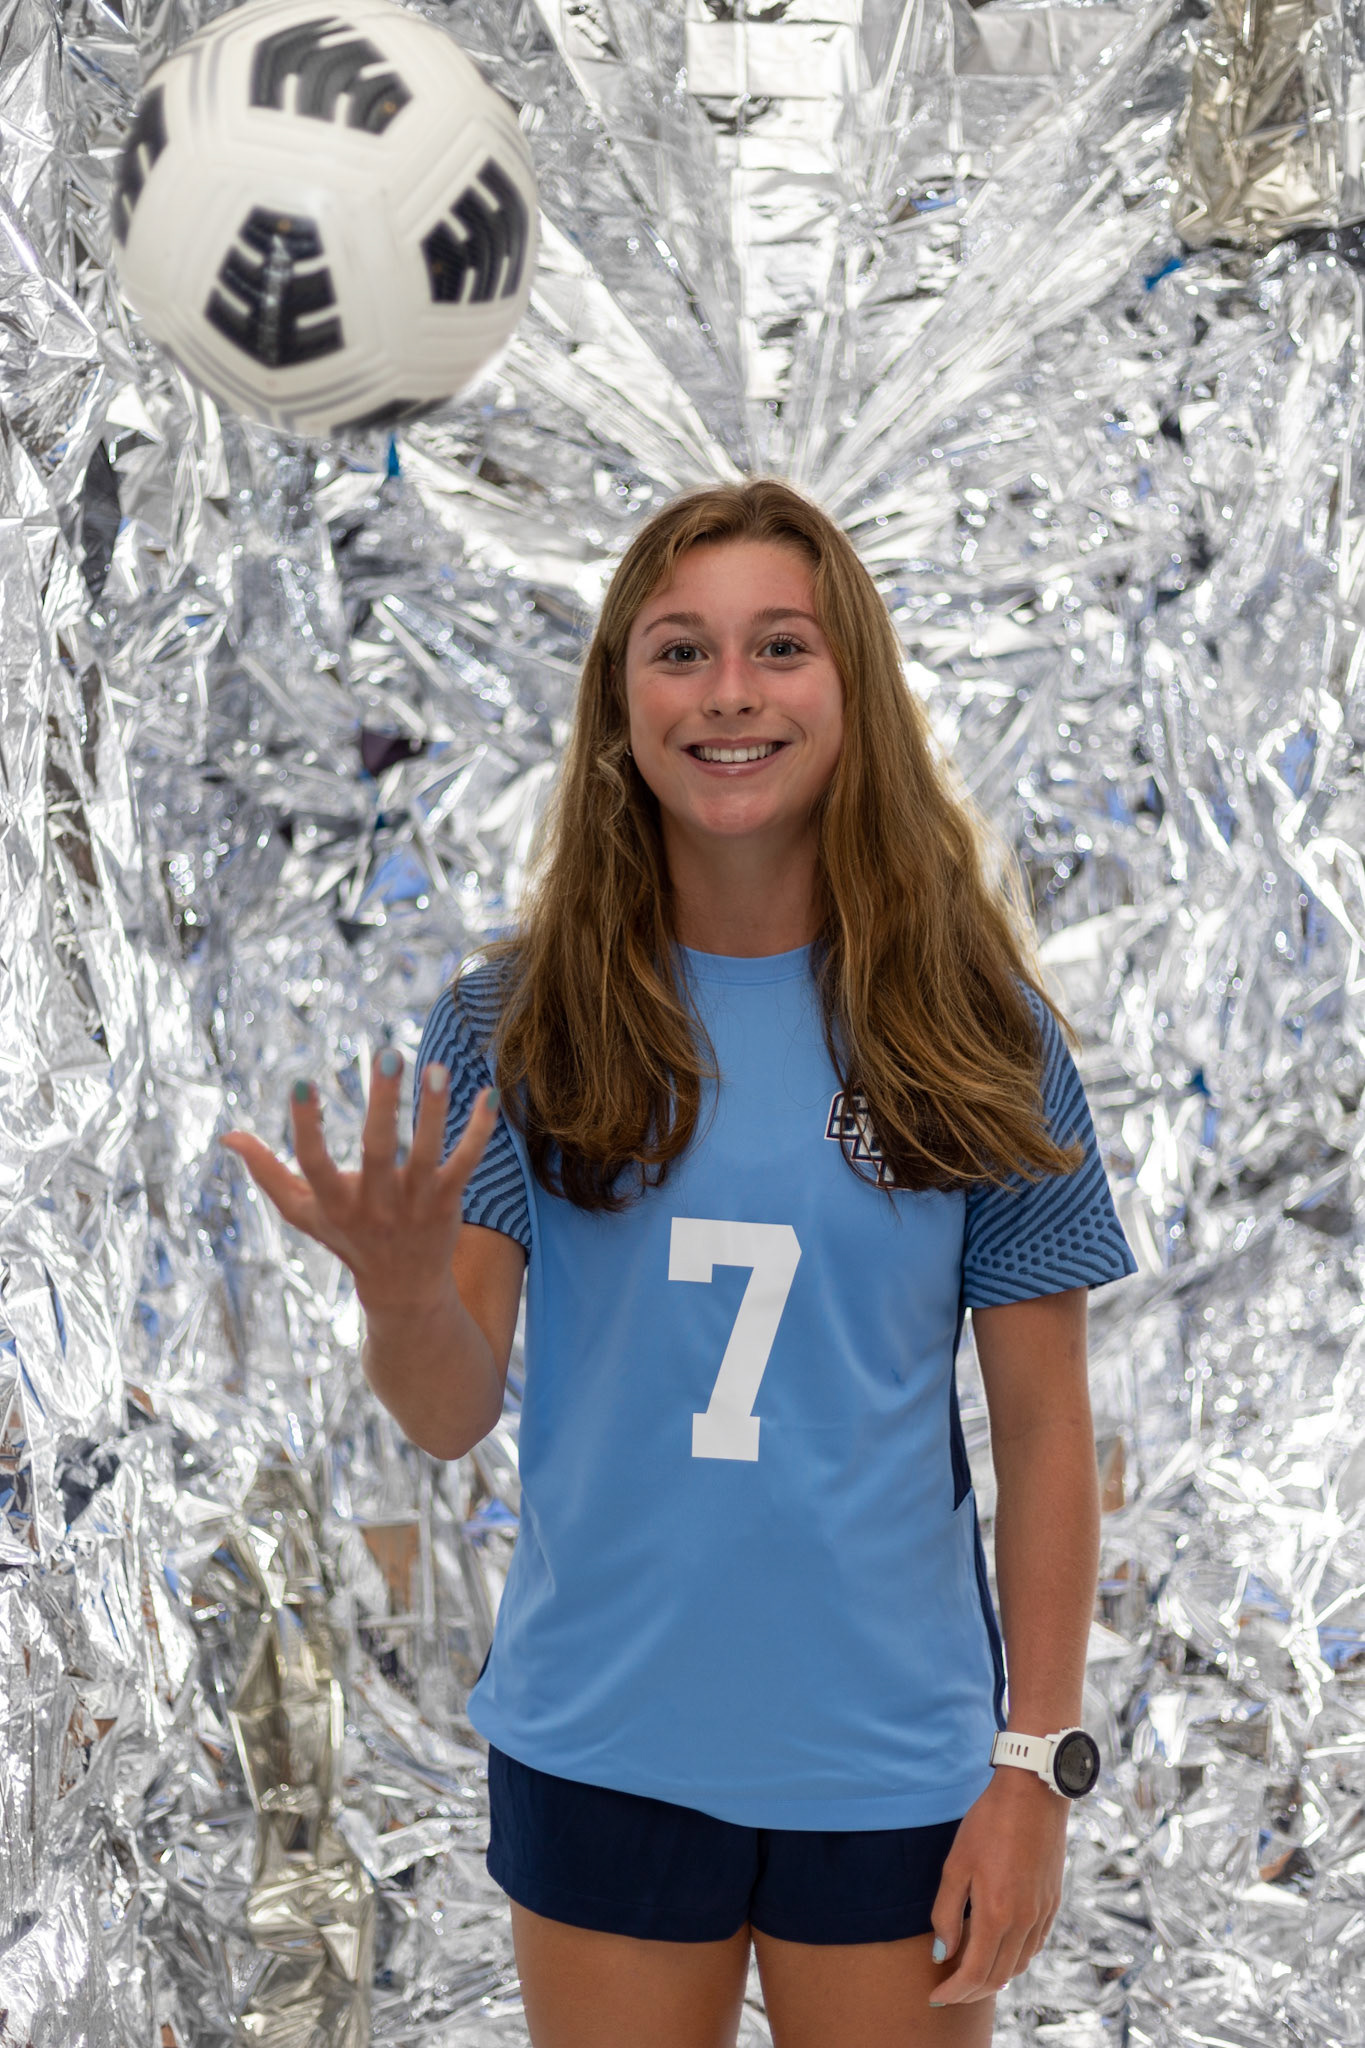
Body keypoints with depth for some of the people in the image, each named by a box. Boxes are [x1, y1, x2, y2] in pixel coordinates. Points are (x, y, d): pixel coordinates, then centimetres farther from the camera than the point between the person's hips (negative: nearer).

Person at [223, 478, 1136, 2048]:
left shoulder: (974, 1030, -3)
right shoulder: (515, 1023, -2)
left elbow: (1044, 1423, 0)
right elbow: (452, 1416, -5)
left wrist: (1033, 1768, -4)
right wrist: (399, 1285, -26)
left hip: (891, 1763, 0)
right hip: (600, 1749, 1)